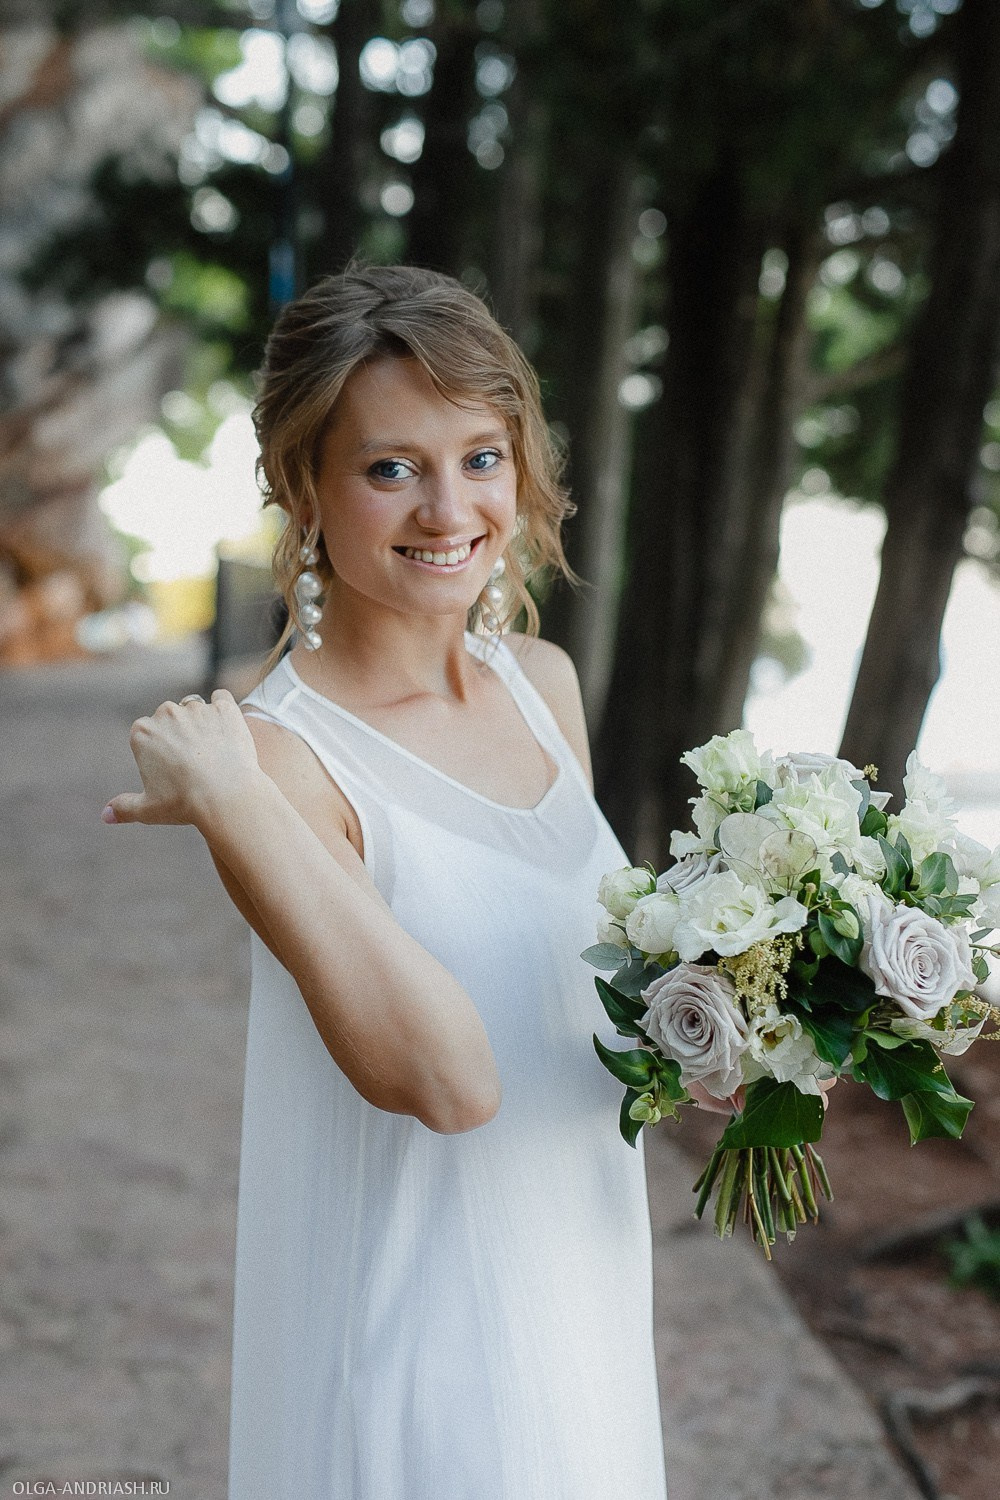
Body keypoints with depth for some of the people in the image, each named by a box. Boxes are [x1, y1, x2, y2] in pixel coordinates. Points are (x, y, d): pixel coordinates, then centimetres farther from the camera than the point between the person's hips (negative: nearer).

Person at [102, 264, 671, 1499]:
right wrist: (232, 804, -34)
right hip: (420, 1330, -7)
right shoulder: (278, 749, -22)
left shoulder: (542, 681, 0)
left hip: (579, 1290, 7)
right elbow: (444, 1073, -33)